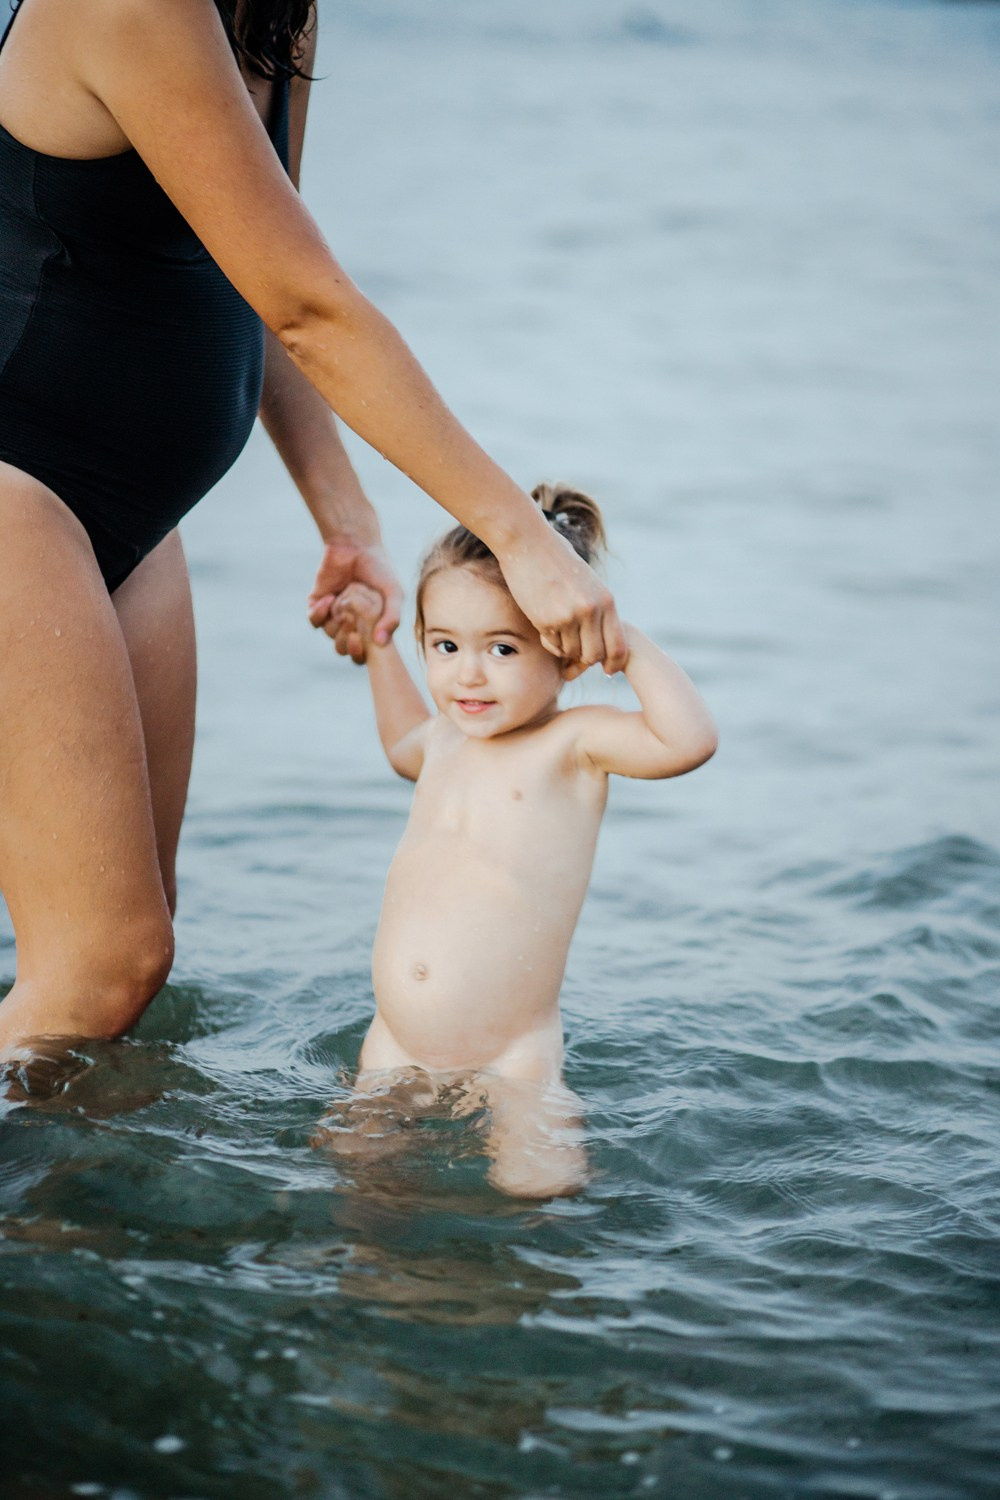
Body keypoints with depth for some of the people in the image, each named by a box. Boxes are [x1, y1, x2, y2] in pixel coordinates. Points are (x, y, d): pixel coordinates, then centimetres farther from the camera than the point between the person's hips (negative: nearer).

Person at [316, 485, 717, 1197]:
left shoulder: (574, 742, -9)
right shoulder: (451, 735, 11)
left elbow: (689, 740, -29)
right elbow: (406, 748, 39)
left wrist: (626, 639, -23)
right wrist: (377, 647, 34)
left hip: (512, 1061, -6)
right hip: (395, 1050, 6)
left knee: (537, 1190, -21)